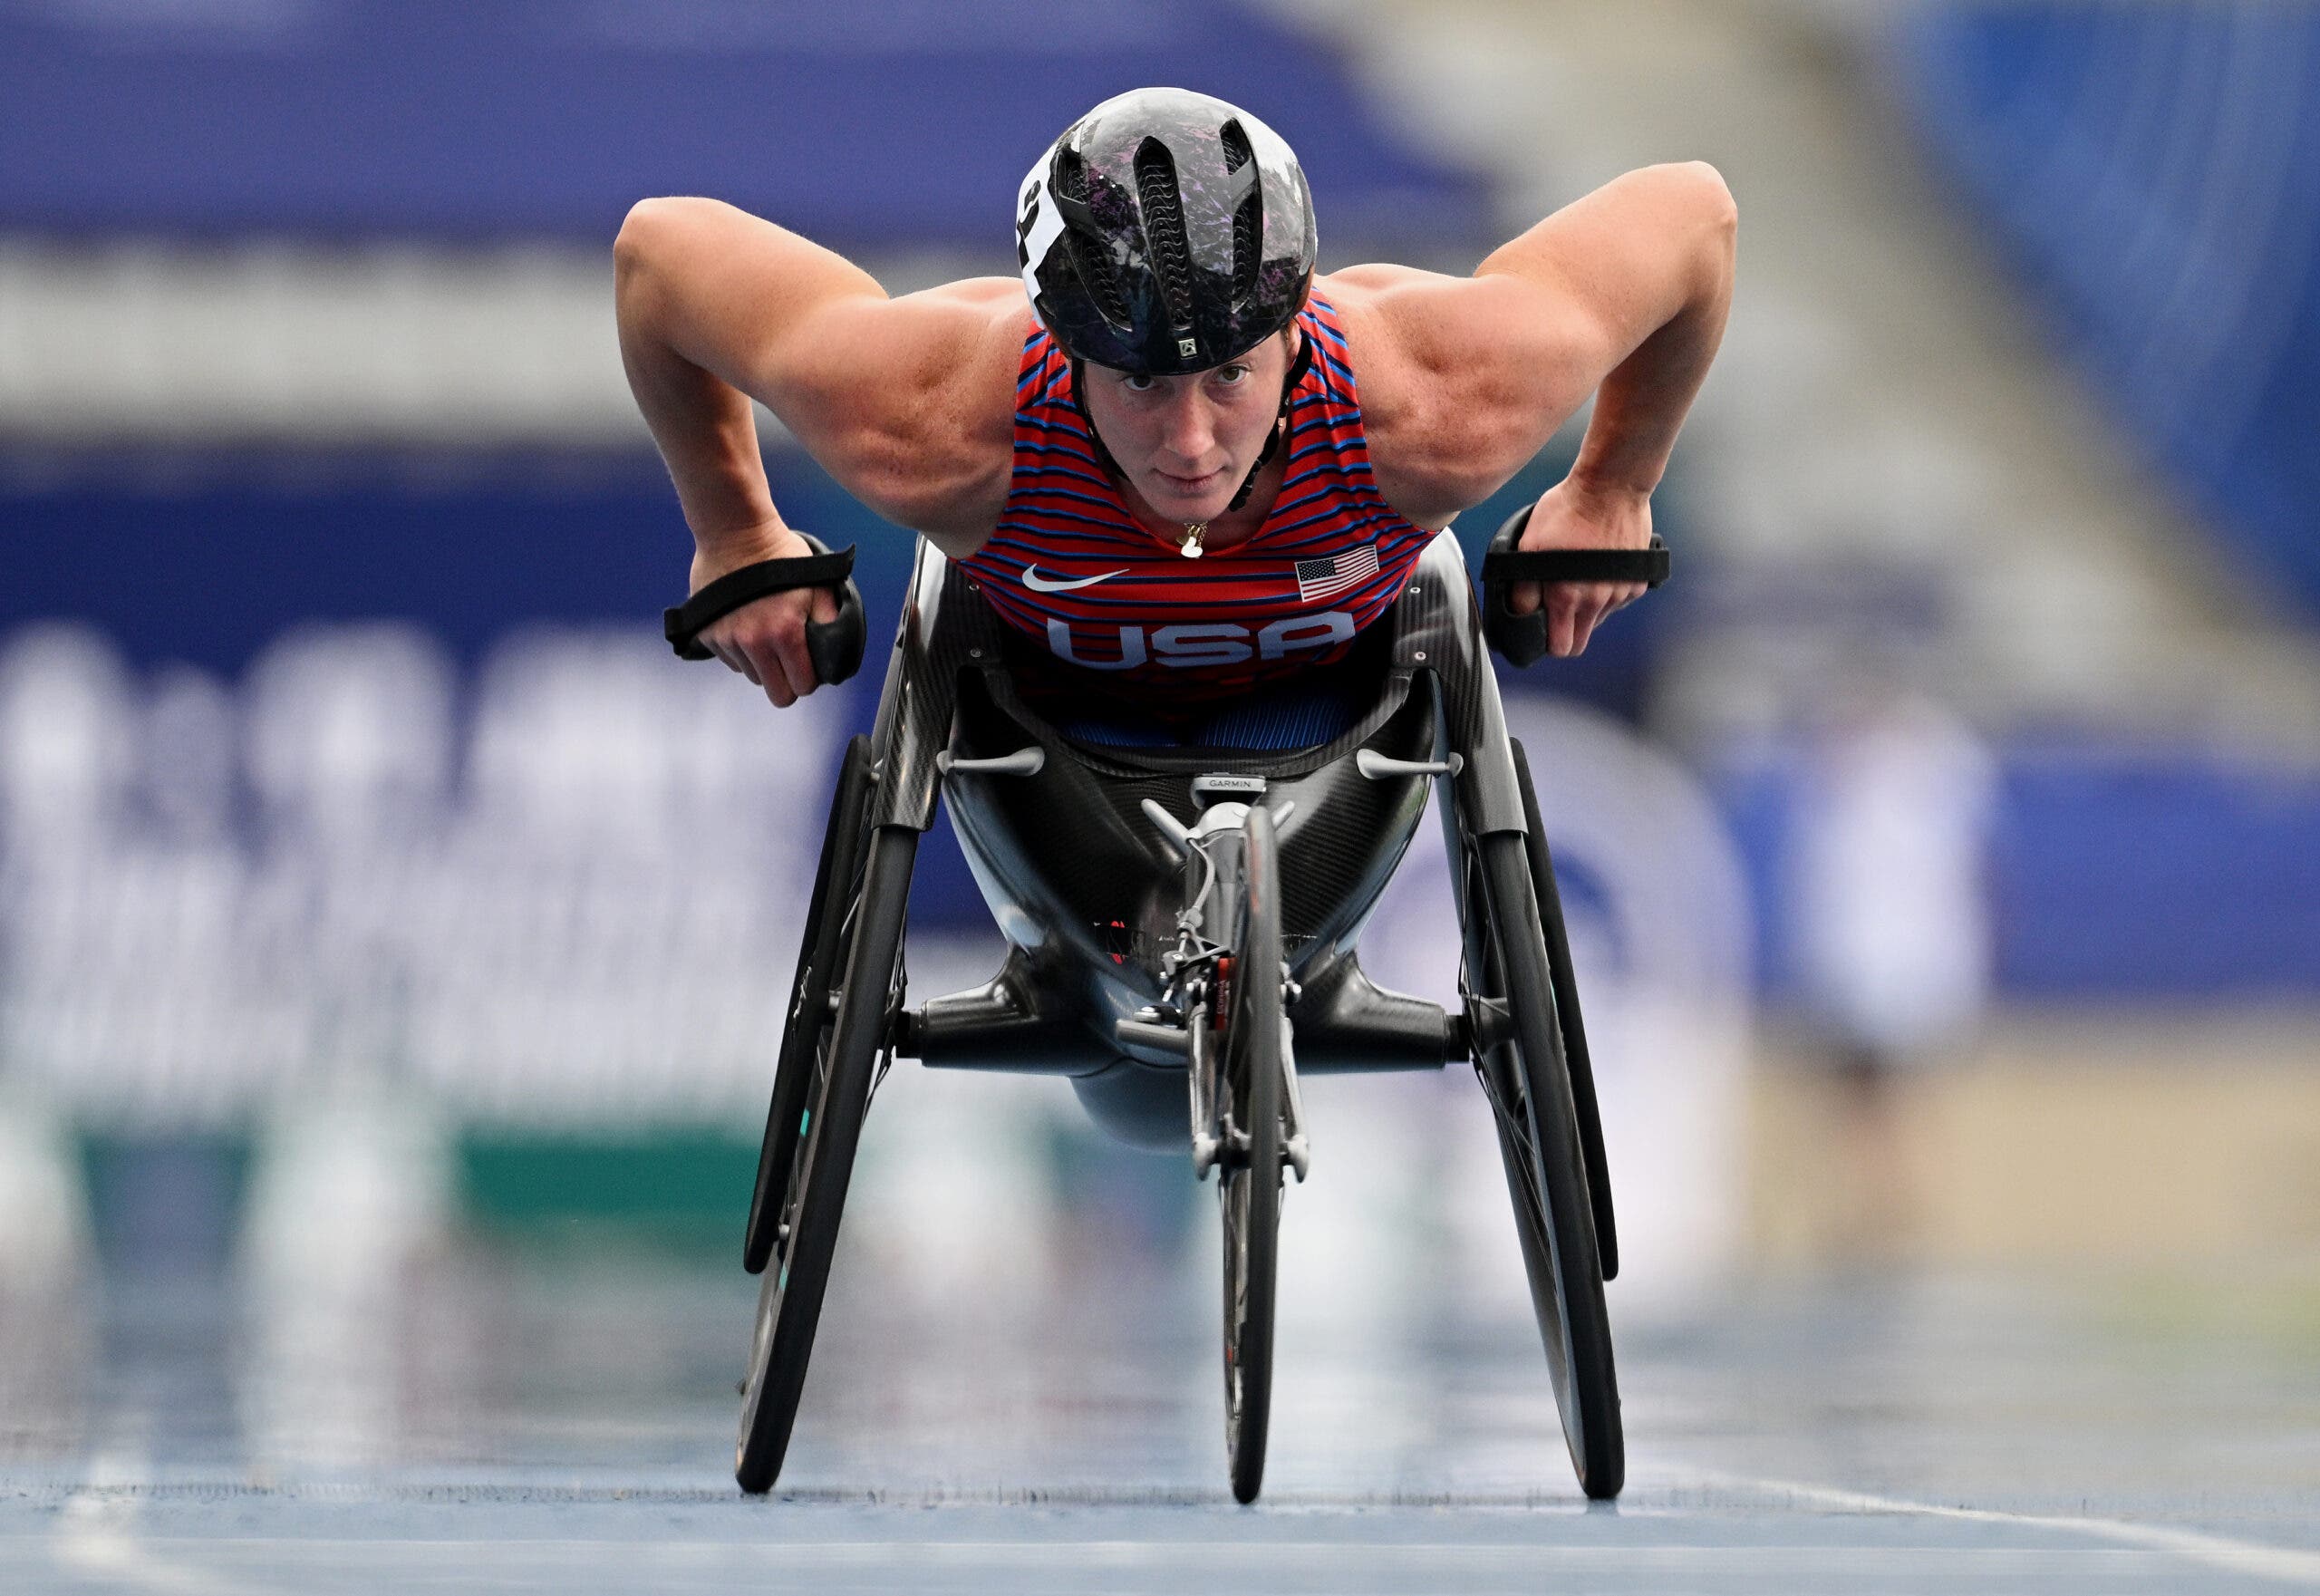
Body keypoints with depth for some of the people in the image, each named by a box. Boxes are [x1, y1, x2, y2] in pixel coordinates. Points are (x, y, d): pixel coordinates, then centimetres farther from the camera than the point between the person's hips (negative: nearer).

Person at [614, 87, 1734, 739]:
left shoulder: (1435, 414, -45)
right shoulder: (939, 433, -46)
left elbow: (1695, 214, -28)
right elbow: (660, 250, -30)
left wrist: (1612, 491, -14)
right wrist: (732, 536, -17)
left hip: (1329, 688, 0)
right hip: (1051, 699, 0)